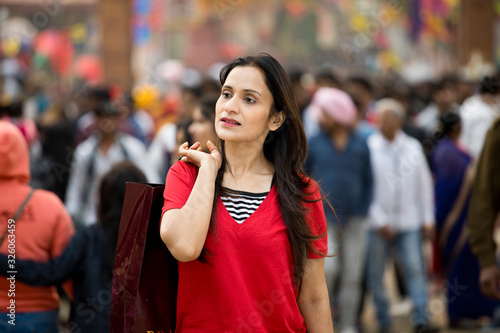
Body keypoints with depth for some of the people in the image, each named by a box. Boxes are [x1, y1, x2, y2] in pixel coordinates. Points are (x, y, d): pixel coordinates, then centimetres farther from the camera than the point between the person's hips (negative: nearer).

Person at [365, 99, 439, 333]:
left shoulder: (413, 147, 6)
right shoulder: (369, 147, -3)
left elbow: (424, 184, 12)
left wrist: (428, 218, 9)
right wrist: (379, 220, -9)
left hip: (409, 221, 1)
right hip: (378, 223, -1)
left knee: (415, 269, -9)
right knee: (375, 274, 3)